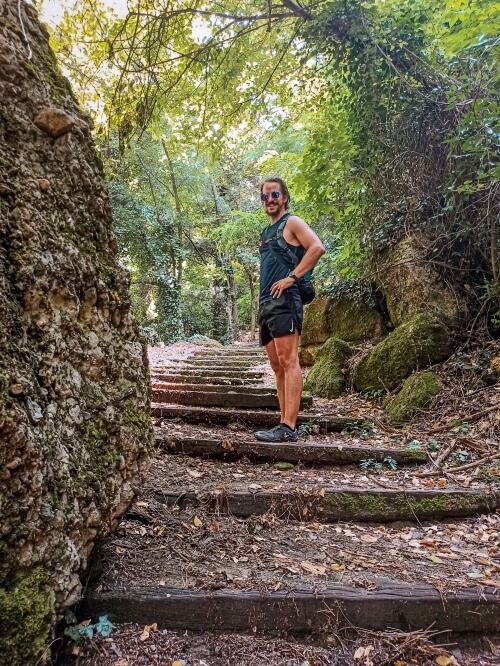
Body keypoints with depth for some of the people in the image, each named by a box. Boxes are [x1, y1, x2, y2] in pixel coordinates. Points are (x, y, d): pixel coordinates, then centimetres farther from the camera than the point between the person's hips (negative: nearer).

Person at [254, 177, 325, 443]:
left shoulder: (292, 222, 2)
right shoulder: (266, 232, 26)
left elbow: (317, 247, -14)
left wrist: (291, 277, -16)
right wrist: (261, 302, 18)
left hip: (284, 301, -9)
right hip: (266, 302, 9)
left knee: (288, 363, -13)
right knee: (277, 367, 7)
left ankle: (288, 427, -15)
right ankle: (285, 423, 12)